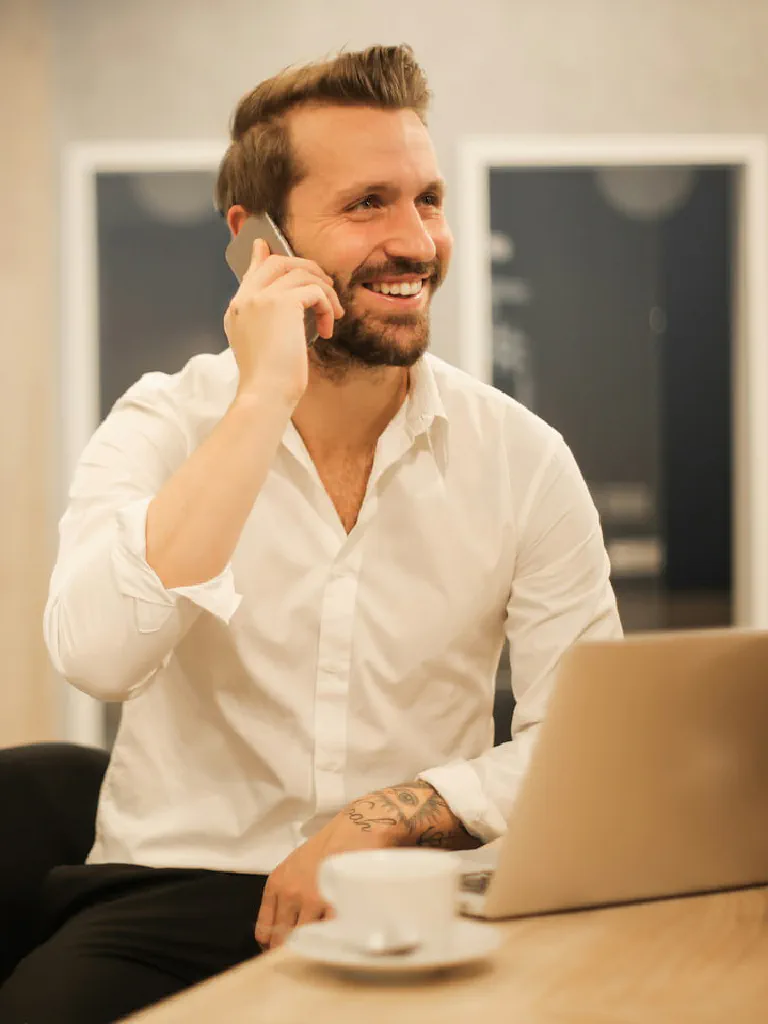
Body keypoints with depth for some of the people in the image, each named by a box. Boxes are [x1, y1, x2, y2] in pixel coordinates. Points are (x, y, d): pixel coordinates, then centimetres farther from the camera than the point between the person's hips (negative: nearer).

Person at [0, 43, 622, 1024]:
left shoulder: (522, 456, 1)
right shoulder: (162, 425, -2)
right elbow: (96, 655, -22)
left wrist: (382, 818, -15)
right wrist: (262, 398, -21)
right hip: (174, 887, -1)